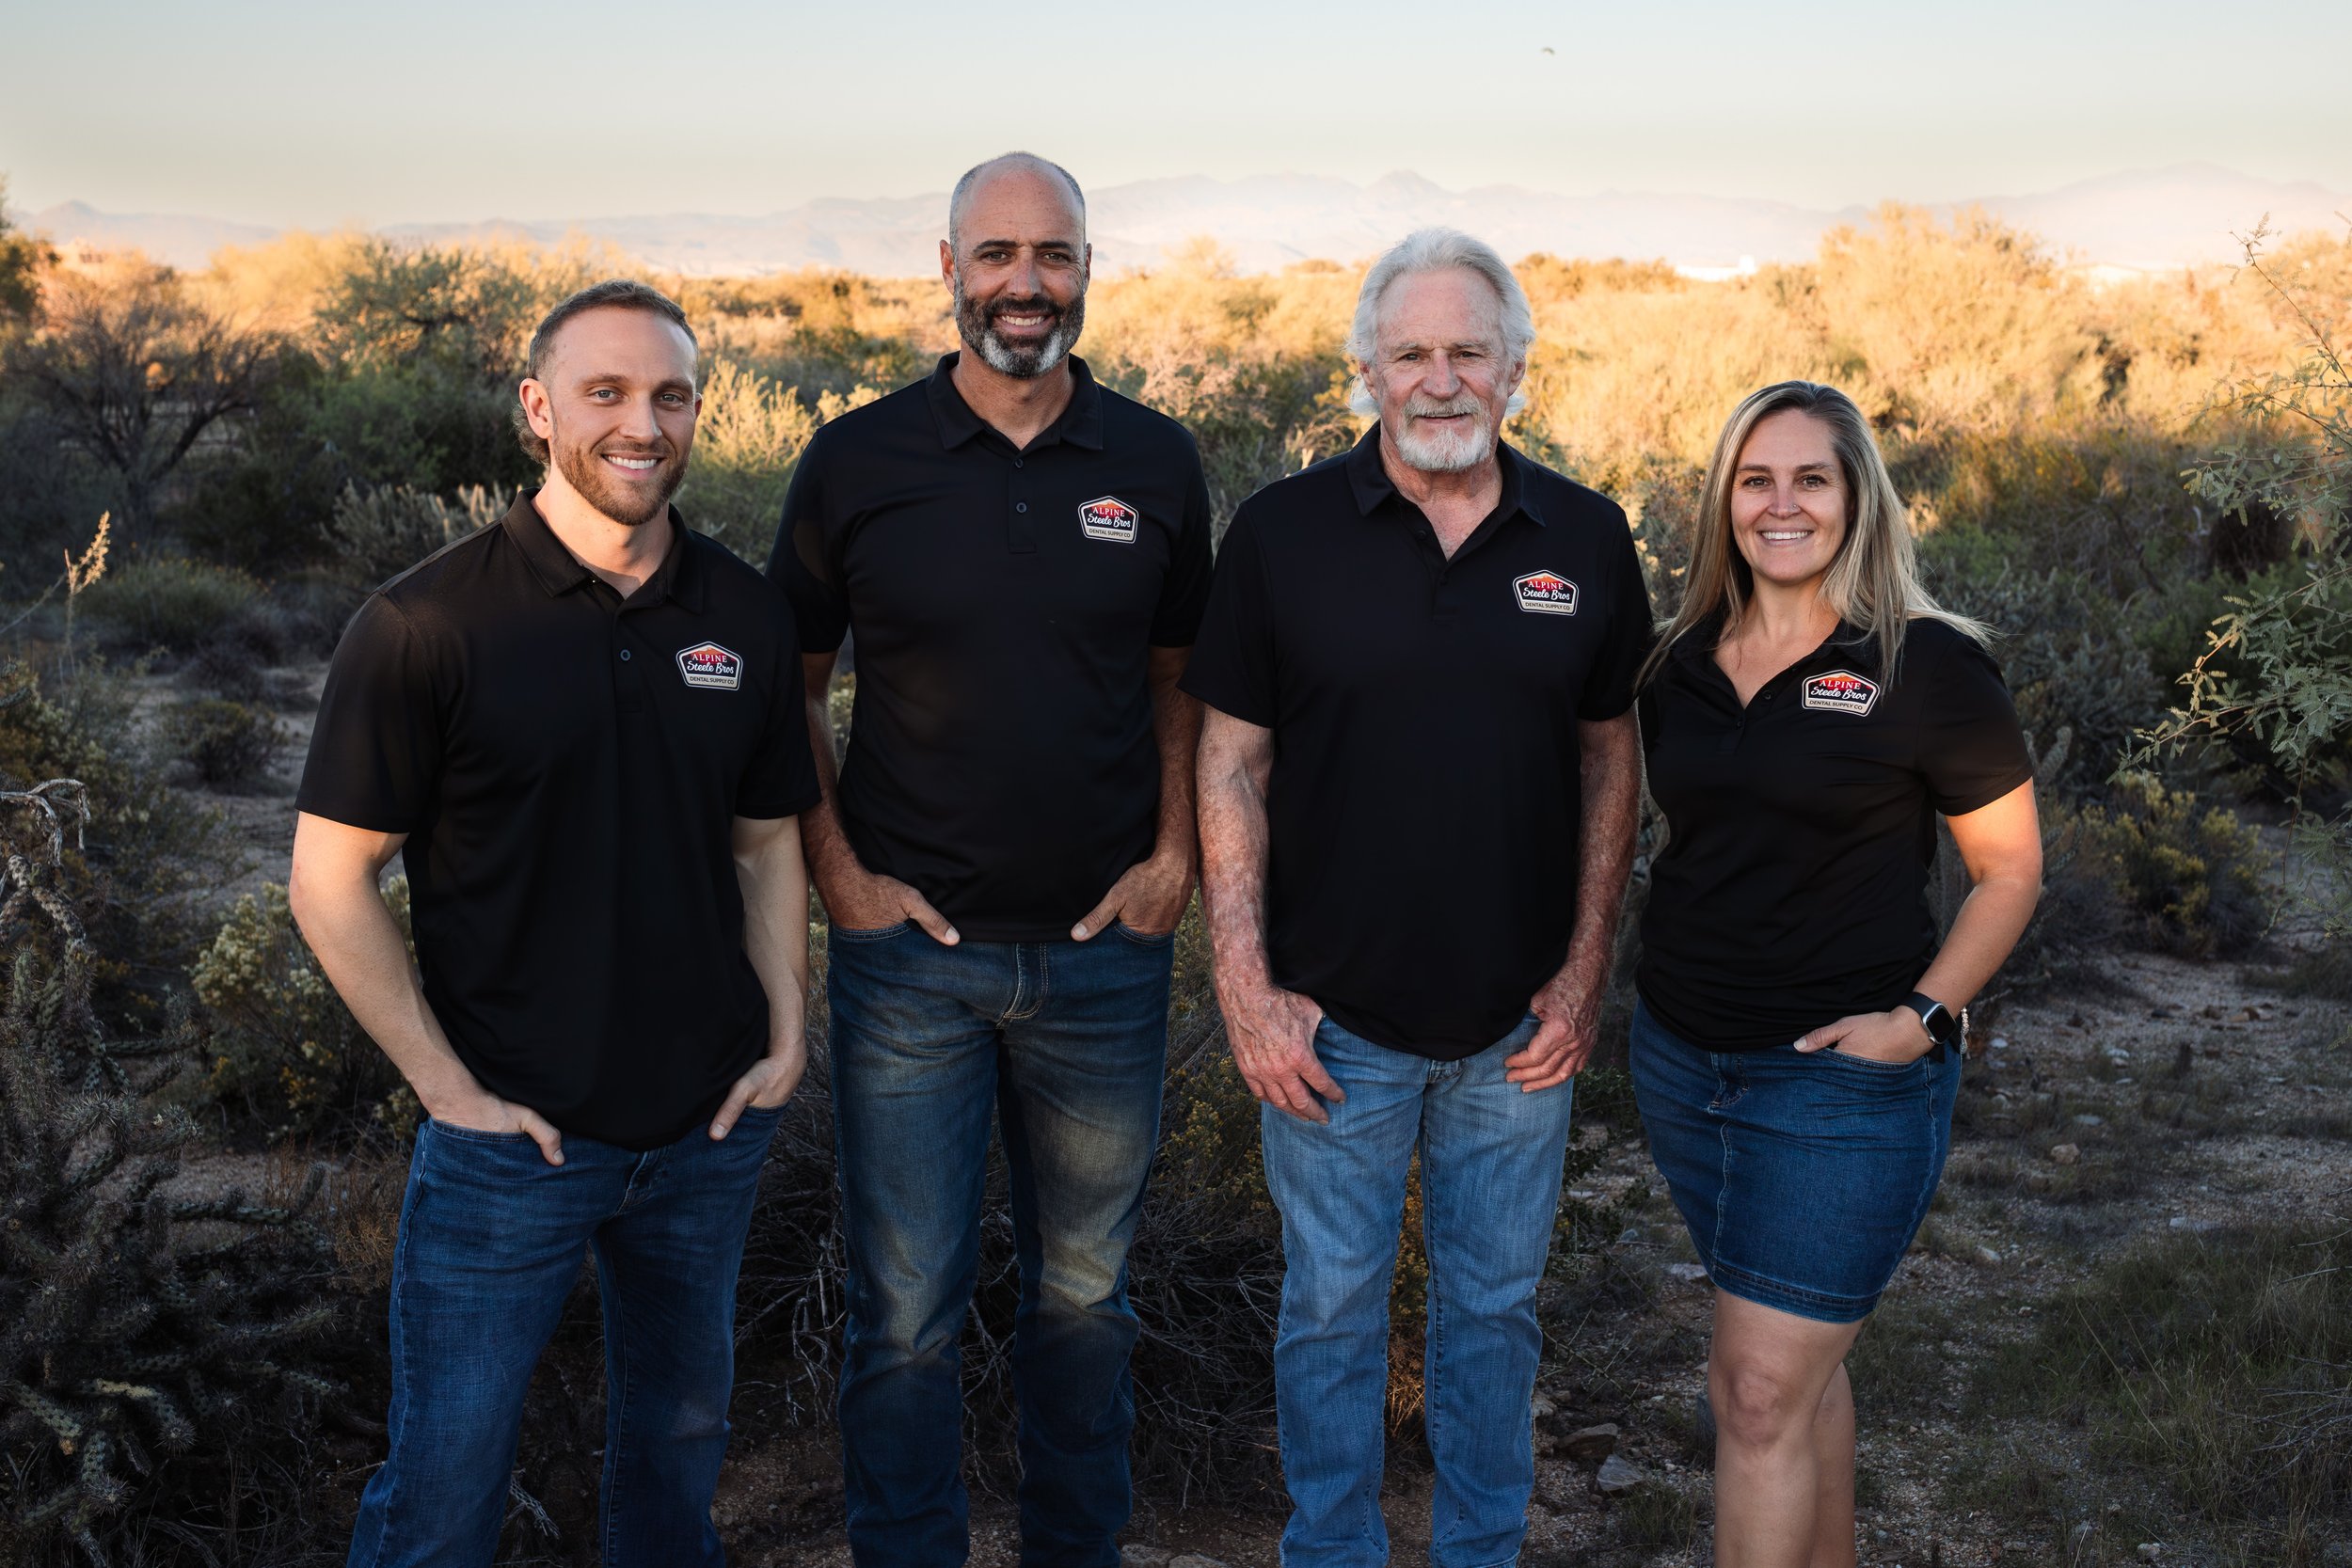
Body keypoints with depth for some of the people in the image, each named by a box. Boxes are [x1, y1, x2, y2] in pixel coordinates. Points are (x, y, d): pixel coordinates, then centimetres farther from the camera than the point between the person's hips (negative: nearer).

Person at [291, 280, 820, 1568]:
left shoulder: (746, 617, 1)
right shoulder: (427, 626, -12)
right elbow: (330, 880, -9)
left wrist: (786, 1035, 2)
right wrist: (448, 1085, -11)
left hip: (710, 1127, 4)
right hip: (512, 1135, -4)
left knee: (679, 1438, 20)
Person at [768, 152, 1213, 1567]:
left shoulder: (1157, 464, 3)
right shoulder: (857, 461, -2)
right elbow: (793, 687, 6)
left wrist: (1174, 855, 1)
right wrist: (840, 875, -2)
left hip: (1105, 948, 2)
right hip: (910, 945, -1)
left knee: (1086, 1290, 15)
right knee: (908, 1306, 6)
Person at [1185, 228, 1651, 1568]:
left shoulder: (1586, 539, -1)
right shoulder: (1285, 531, -7)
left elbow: (1609, 757, 6)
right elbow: (1232, 764, -4)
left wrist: (1585, 976, 0)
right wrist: (1247, 991, -9)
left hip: (1522, 1028, 2)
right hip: (1335, 1019, -2)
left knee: (1497, 1304, 17)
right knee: (1333, 1307, 13)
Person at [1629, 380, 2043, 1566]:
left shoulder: (1927, 665, -10)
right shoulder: (1681, 666, 6)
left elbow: (2009, 865, -4)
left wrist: (1921, 1014, -14)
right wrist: (1669, 974, 8)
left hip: (1844, 1079, -5)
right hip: (1682, 1058, 5)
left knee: (1763, 1389, -5)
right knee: (1804, 1360, 17)